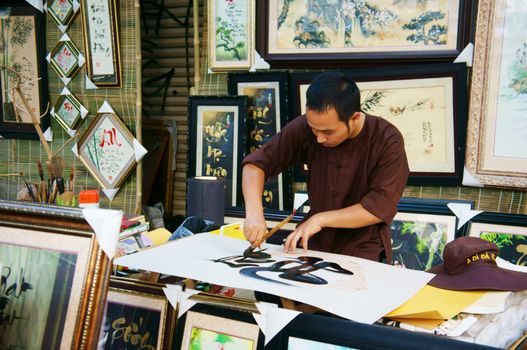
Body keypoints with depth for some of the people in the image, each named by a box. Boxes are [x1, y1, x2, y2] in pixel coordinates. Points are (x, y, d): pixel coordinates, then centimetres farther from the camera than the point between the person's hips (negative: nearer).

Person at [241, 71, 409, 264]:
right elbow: (257, 162, -7)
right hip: (314, 245, 3)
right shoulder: (305, 127, -10)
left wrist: (320, 219, -21)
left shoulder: (388, 141, -17)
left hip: (363, 254, -3)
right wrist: (254, 212, -23)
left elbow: (381, 207, -19)